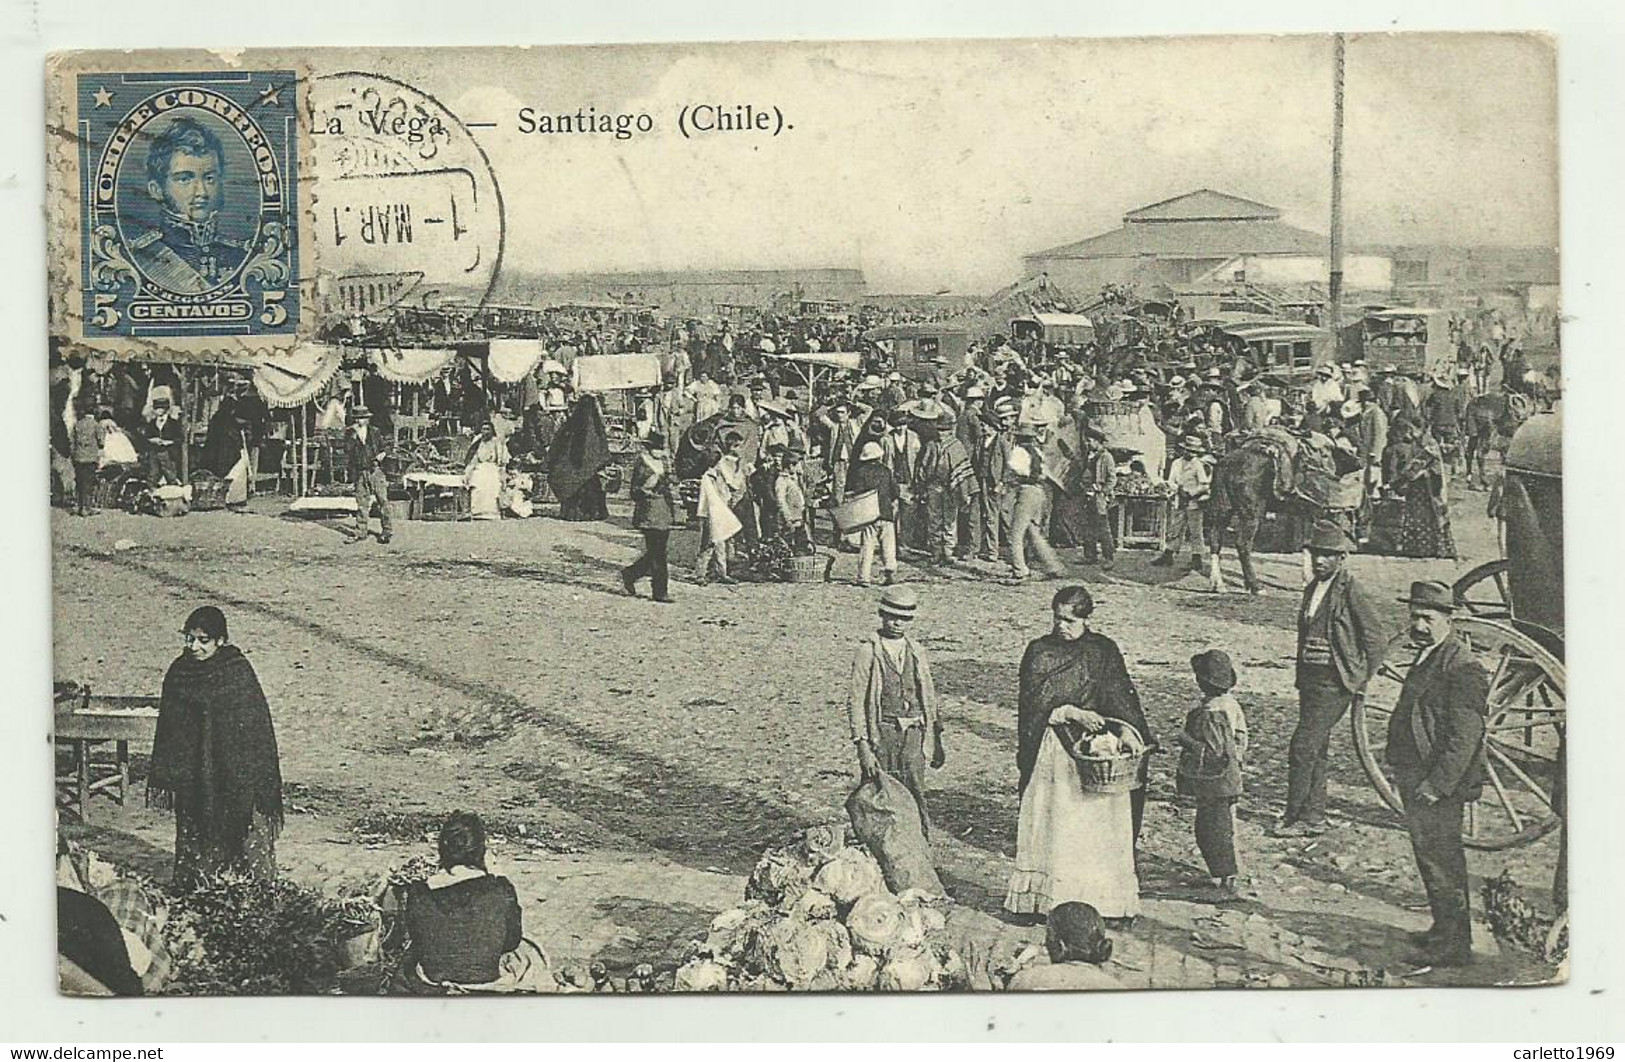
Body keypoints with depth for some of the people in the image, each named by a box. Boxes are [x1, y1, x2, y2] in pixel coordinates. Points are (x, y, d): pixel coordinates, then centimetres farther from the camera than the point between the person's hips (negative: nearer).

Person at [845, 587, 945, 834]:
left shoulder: (916, 651, 11)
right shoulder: (868, 651, -3)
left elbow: (929, 697, 18)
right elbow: (855, 701, -7)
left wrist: (936, 741, 18)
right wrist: (862, 746, -13)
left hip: (913, 734, 3)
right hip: (881, 734, -3)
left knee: (915, 797, 1)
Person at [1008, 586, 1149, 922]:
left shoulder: (1103, 651, 4)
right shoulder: (1039, 652, 2)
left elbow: (1119, 693, -5)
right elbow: (1035, 702, -7)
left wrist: (1126, 728, -23)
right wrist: (1073, 712, -19)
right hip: (1051, 750, 0)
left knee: (1096, 825, 1)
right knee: (1049, 822, 0)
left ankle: (1099, 896, 7)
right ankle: (1045, 899, 6)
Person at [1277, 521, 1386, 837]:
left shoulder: (1352, 591, -12)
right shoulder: (1312, 589, 13)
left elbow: (1376, 641, -9)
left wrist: (1360, 680, -4)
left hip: (1334, 684, -8)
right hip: (1310, 680, 8)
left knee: (1303, 748, -12)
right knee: (1315, 750, 12)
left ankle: (1293, 817, -4)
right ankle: (1313, 818, 18)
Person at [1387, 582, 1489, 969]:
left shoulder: (1460, 666, -19)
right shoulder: (1428, 655, 12)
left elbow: (1465, 736, -22)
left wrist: (1437, 784, -22)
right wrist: (1403, 771, 18)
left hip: (1439, 784, -10)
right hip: (1417, 778, 10)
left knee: (1442, 862, -1)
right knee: (1429, 855, 19)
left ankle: (1454, 946, 9)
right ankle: (1444, 930, 32)